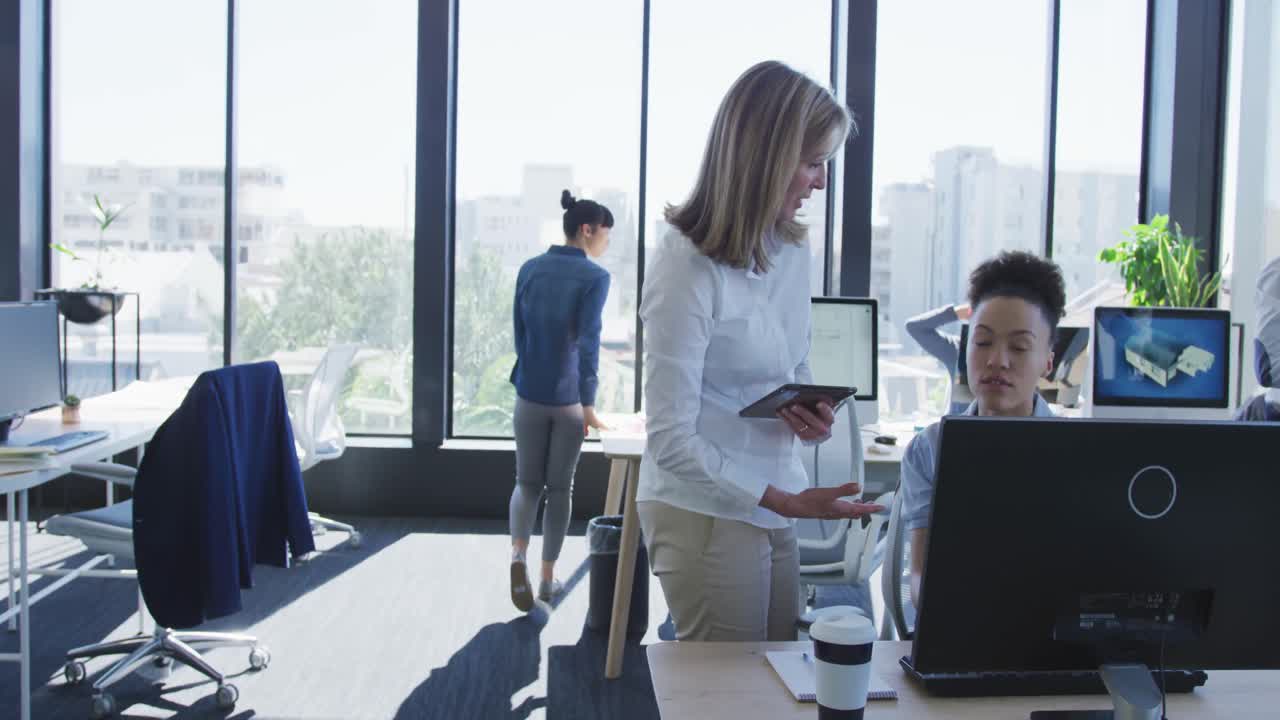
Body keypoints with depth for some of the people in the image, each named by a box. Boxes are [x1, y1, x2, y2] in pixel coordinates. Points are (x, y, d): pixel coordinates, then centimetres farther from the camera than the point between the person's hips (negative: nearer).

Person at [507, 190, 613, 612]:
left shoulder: (530, 269, 5)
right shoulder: (595, 277, -10)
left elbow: (520, 332, 9)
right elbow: (588, 341, -18)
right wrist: (588, 402, -17)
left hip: (529, 395, 3)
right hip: (569, 399, -3)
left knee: (527, 481, 15)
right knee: (560, 487, 11)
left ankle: (518, 553, -10)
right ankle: (548, 578, 17)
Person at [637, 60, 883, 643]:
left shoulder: (791, 250, 4)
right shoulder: (688, 268, -21)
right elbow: (670, 441, -21)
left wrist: (813, 415, -5)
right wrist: (789, 502, -20)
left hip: (773, 505, 8)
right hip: (704, 511, -7)